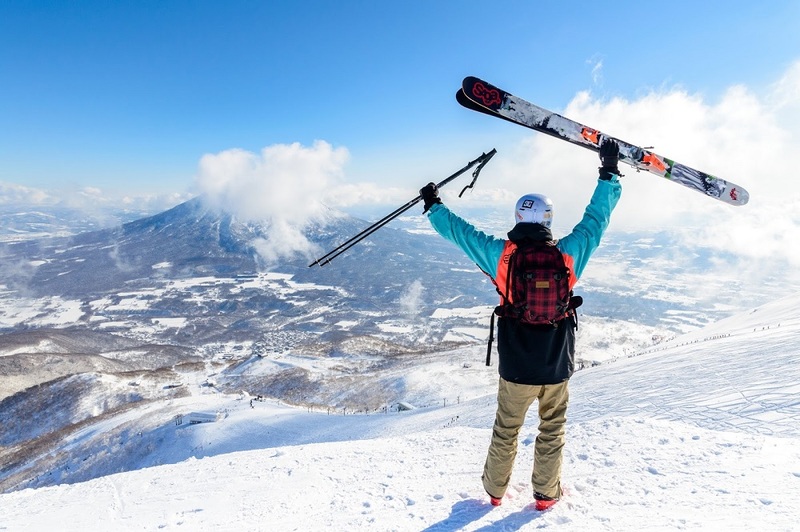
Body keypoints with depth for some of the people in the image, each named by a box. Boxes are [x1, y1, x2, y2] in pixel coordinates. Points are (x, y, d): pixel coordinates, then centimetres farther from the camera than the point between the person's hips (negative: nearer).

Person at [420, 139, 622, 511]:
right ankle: (545, 494, 37)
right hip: (558, 367, 1)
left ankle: (495, 489, 38)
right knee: (552, 432, 21)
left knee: (505, 431, 19)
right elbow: (596, 218, 2)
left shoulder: (501, 254, -15)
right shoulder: (567, 254, -13)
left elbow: (458, 230, -3)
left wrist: (434, 206, 14)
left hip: (516, 368, 0)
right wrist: (609, 174, 15)